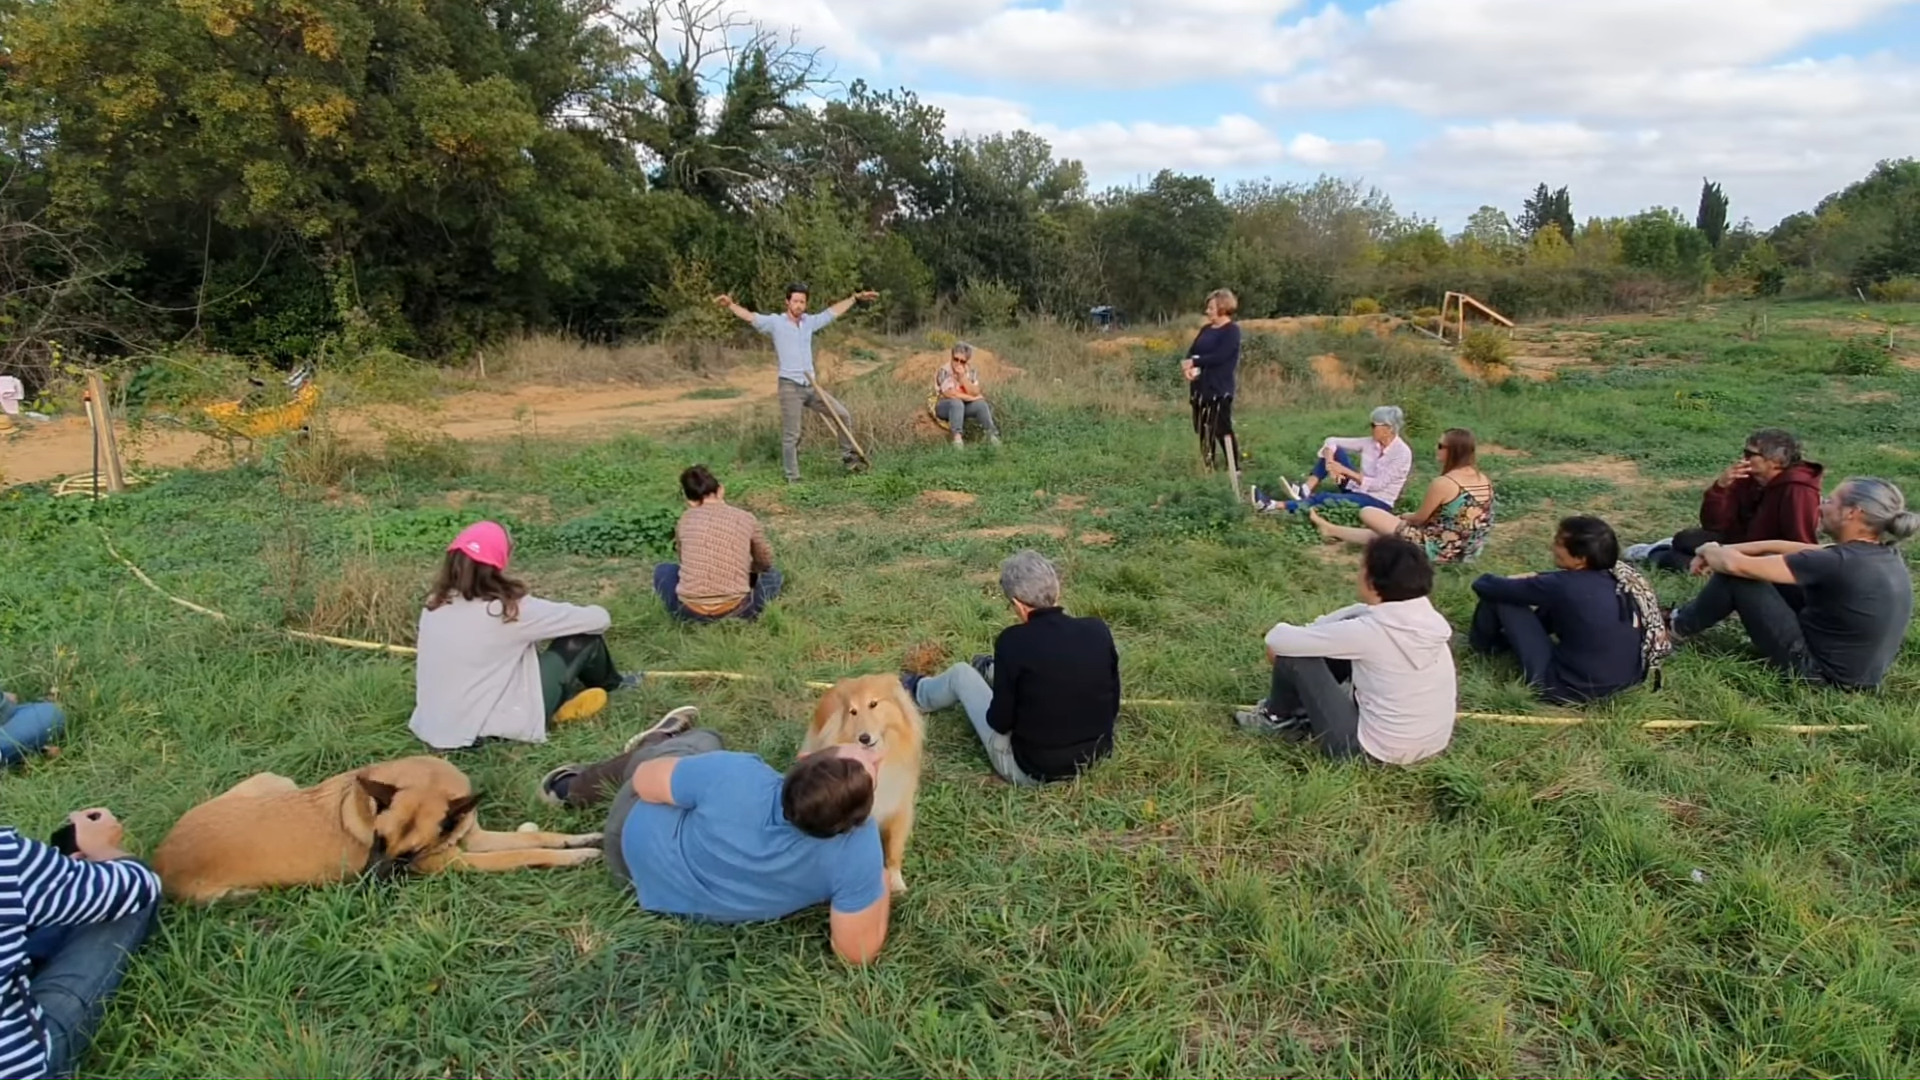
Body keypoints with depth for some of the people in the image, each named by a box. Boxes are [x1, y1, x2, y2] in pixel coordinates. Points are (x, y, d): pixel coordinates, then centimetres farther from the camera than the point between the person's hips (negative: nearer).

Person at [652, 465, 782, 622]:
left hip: (690, 611, 1)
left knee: (662, 570, 32)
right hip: (734, 610, -1)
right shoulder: (746, 519, 7)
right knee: (772, 575, 28)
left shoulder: (686, 519, 9)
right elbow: (766, 562, 21)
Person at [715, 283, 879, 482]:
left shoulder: (810, 321, 11)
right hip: (790, 387, -5)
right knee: (791, 436, -2)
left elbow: (834, 311, 21)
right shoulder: (775, 322, -4)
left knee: (843, 415, 5)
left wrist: (856, 298, 26)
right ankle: (793, 478, 6)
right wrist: (730, 305, -34)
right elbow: (750, 316, -17)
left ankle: (849, 457, 21)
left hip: (811, 386, 5)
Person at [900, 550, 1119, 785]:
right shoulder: (1098, 631, -11)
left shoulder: (1014, 641, -23)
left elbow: (1000, 723, -15)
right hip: (1095, 757, 4)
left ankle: (916, 694, 52)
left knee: (961, 674, 19)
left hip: (1030, 770, -4)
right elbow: (1112, 708, 0)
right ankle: (990, 672, 63)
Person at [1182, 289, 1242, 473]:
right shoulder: (1206, 329, 15)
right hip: (1200, 387, 8)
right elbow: (1191, 352, 9)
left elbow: (1219, 356, -20)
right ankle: (1207, 466, 21)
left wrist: (1195, 362, -15)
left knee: (1222, 429, -8)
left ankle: (1234, 468, -1)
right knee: (1202, 428, 11)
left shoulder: (1232, 330, -8)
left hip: (1220, 389, -8)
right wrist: (1188, 366, -12)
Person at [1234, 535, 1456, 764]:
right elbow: (1361, 613, 12)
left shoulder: (1370, 631, -26)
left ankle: (1278, 718, 25)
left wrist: (1279, 632, 5)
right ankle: (1304, 711, 31)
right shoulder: (1431, 618, -6)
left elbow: (1279, 642, -18)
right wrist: (1313, 629, 6)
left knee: (1294, 653, -3)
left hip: (1375, 751, -7)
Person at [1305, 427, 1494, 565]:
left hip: (1437, 550, -8)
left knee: (1367, 513, 2)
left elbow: (1420, 519, -9)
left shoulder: (1443, 483, -22)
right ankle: (1331, 529, 41)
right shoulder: (1484, 480, 1)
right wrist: (1407, 518, 18)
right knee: (1377, 532, 26)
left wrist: (1402, 517, 14)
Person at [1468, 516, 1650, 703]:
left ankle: (1483, 644, 27)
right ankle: (1501, 640, 37)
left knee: (1503, 597, -3)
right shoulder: (1617, 575, -2)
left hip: (1571, 689, -7)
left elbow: (1484, 585, -12)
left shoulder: (1564, 586, -22)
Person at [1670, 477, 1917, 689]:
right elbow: (1793, 548, 10)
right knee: (1770, 571, 16)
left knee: (1734, 575, -9)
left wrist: (1709, 550, -1)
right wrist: (1723, 550, 7)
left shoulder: (1841, 562, -27)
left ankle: (1679, 628, 15)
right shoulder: (1885, 556, 0)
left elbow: (1737, 565, -24)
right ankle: (1692, 615, 31)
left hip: (1819, 671, -9)